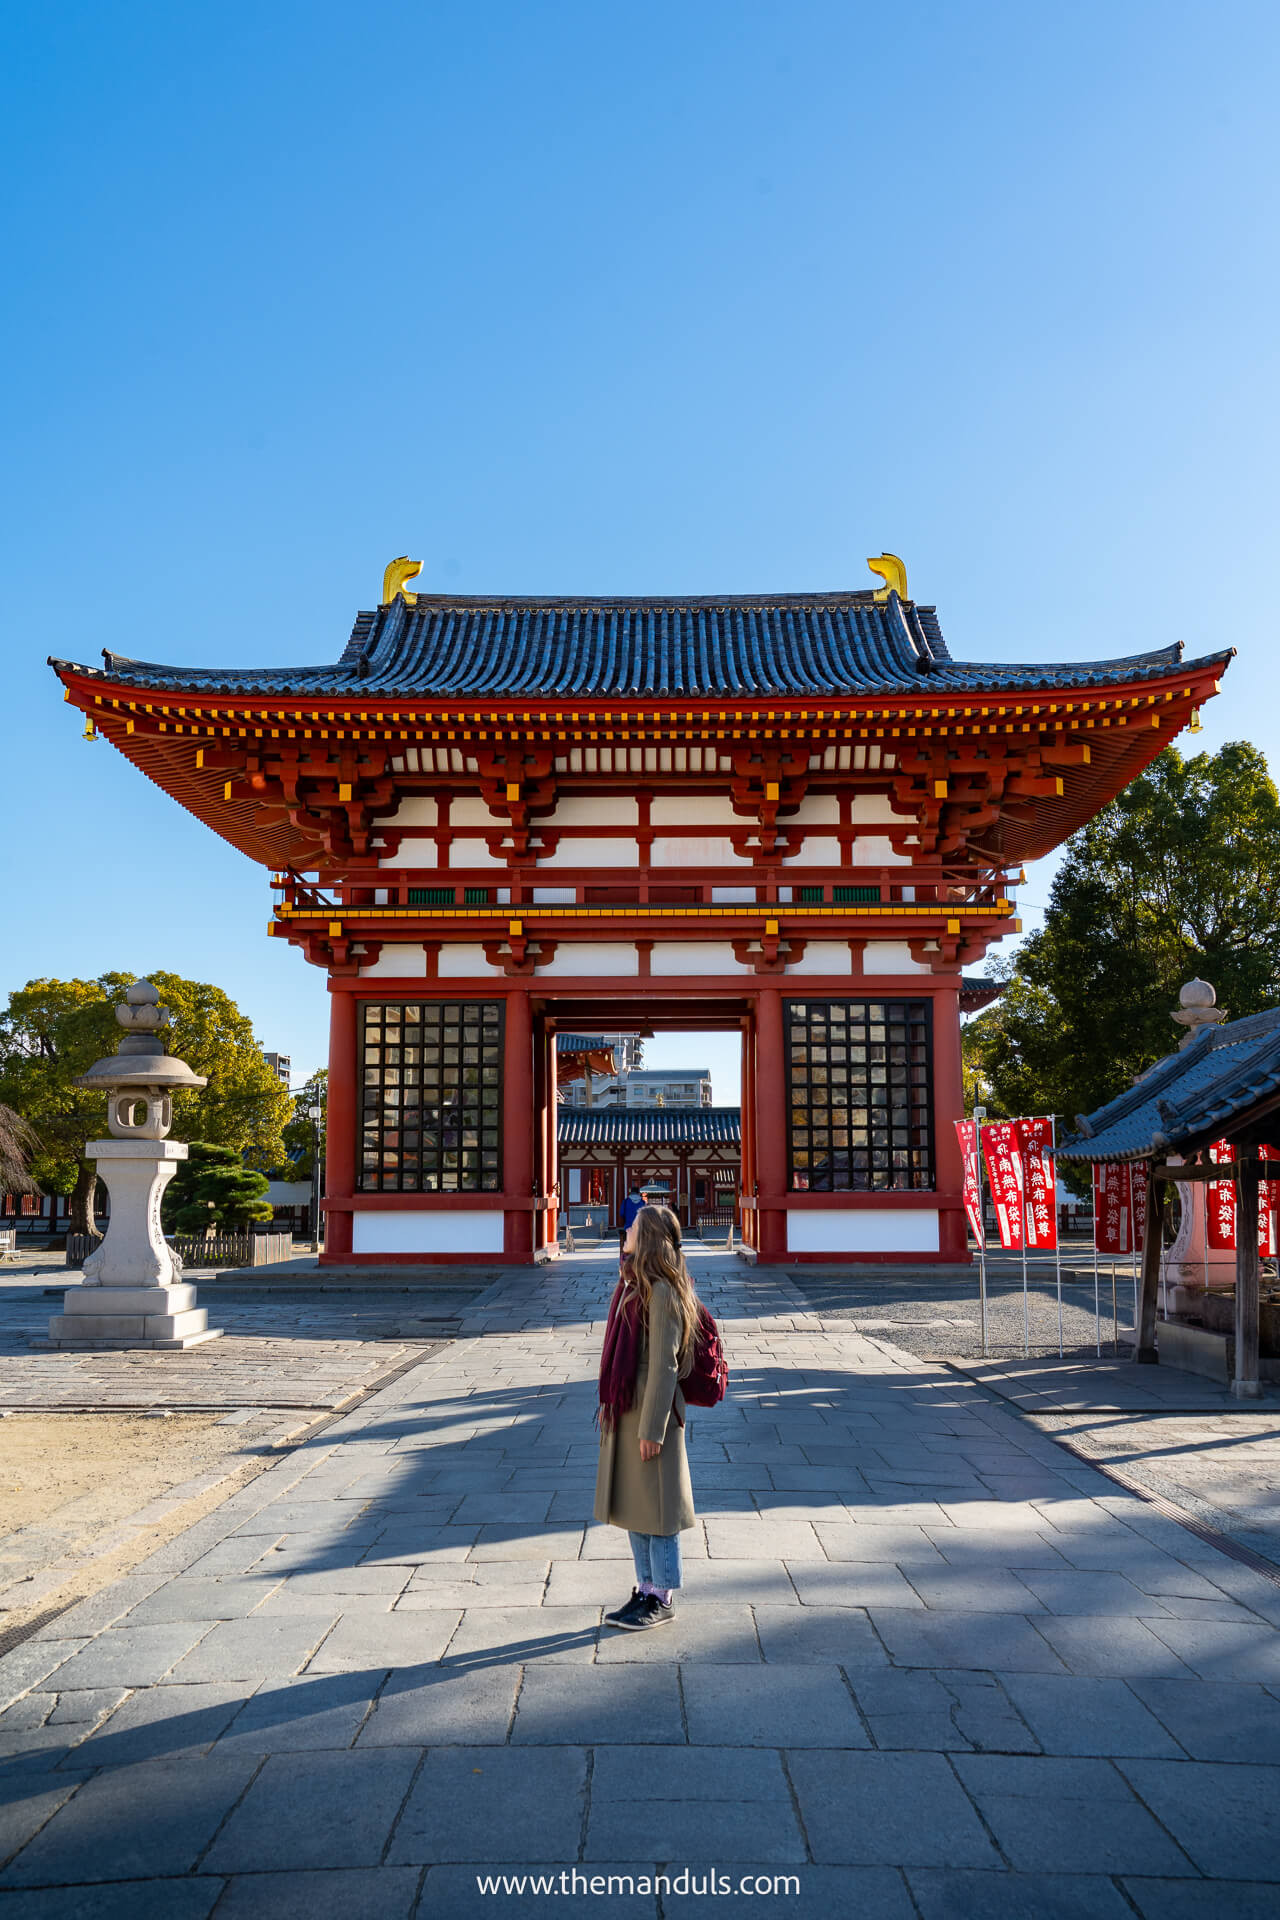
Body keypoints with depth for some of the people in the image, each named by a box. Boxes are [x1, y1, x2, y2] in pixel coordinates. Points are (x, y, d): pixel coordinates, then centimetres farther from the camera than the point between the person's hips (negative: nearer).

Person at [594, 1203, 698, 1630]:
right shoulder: (633, 1285, 10)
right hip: (625, 1410, 9)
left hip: (651, 1411, -9)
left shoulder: (661, 1292, -18)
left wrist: (652, 1429, -19)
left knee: (654, 1507, 2)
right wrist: (609, 1404, 18)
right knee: (632, 1505, 15)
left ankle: (662, 1598, 14)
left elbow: (664, 1366, -20)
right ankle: (645, 1589, 26)